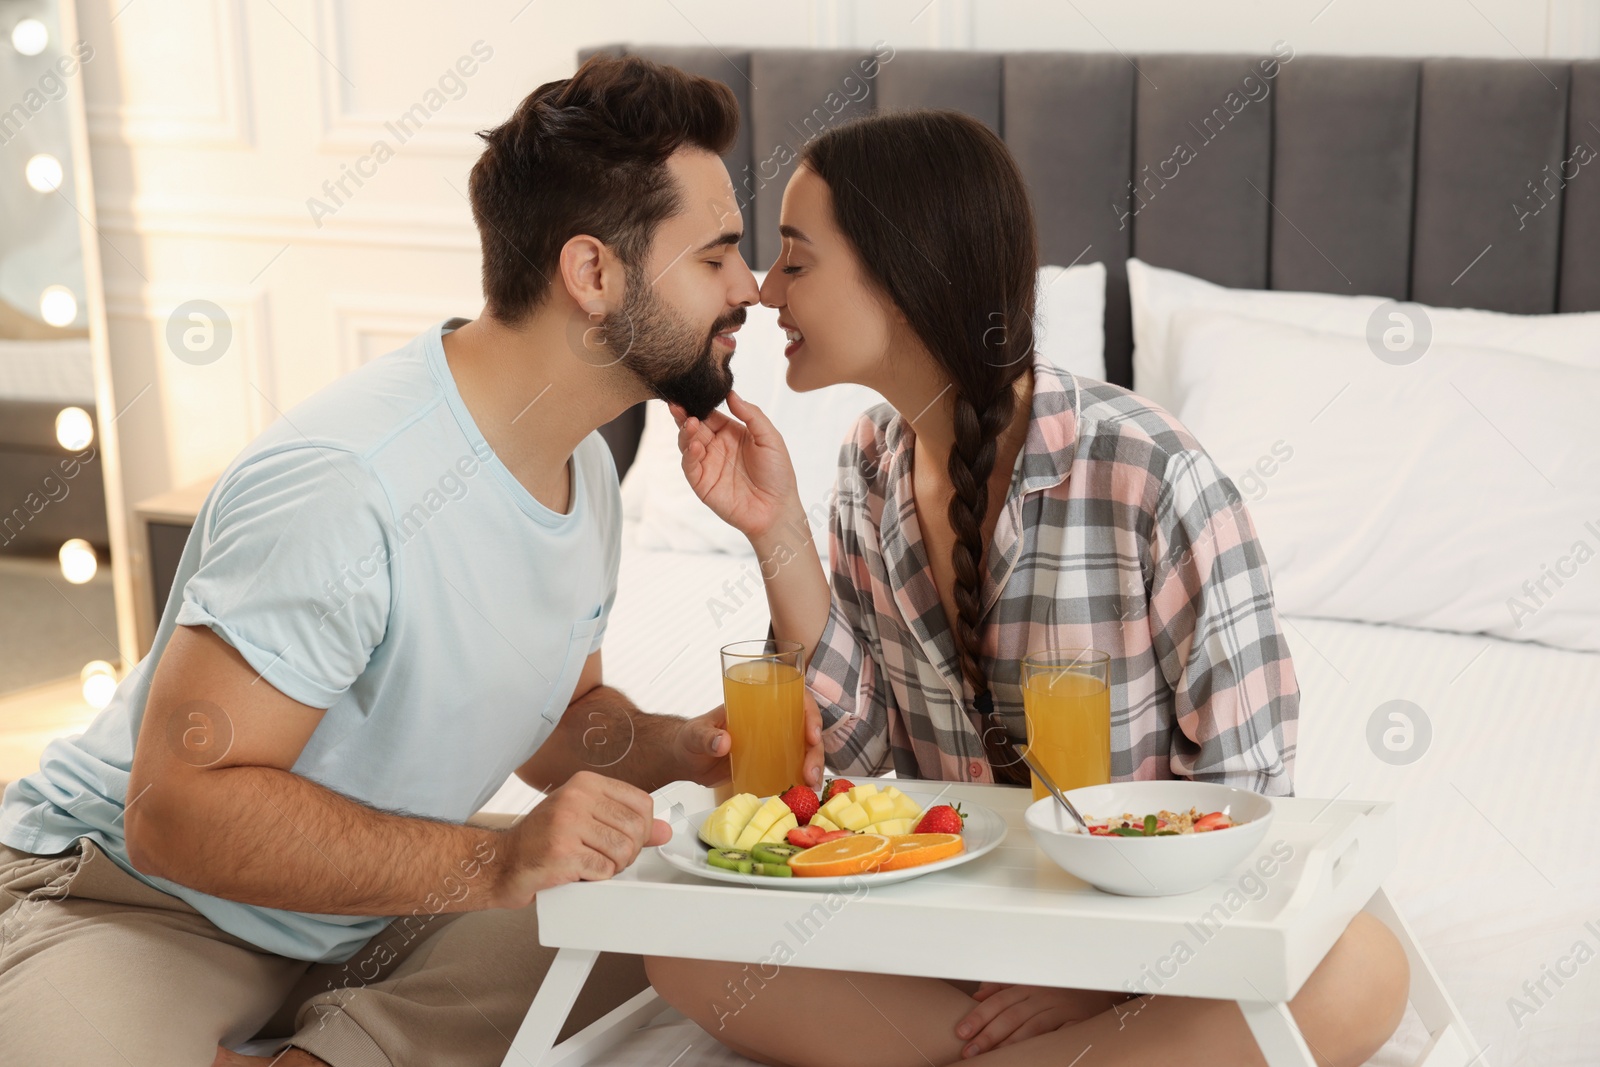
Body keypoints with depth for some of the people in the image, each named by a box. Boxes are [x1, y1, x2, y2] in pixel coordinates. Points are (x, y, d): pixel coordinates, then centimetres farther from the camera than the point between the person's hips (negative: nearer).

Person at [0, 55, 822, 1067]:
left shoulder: (584, 467, 3)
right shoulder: (341, 486, -28)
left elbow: (557, 718, 16)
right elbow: (179, 806, -29)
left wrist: (677, 746, -6)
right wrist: (493, 864, -34)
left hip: (369, 907, 9)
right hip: (137, 903, -8)